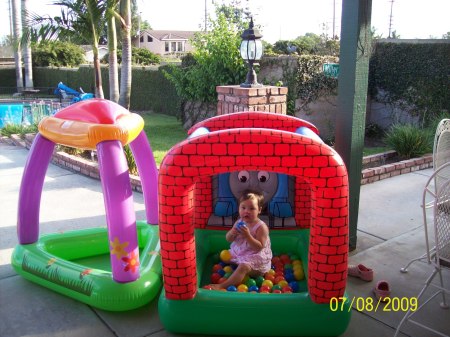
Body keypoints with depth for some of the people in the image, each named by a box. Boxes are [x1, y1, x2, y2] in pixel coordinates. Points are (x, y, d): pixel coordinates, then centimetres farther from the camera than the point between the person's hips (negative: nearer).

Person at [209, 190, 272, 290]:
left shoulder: (261, 227, -18)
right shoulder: (239, 223, 1)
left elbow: (259, 247, -24)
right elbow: (228, 239, 6)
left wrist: (247, 235, -34)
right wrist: (232, 233, -18)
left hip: (255, 257, -8)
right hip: (238, 253, 8)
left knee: (243, 266, -34)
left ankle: (222, 286, -39)